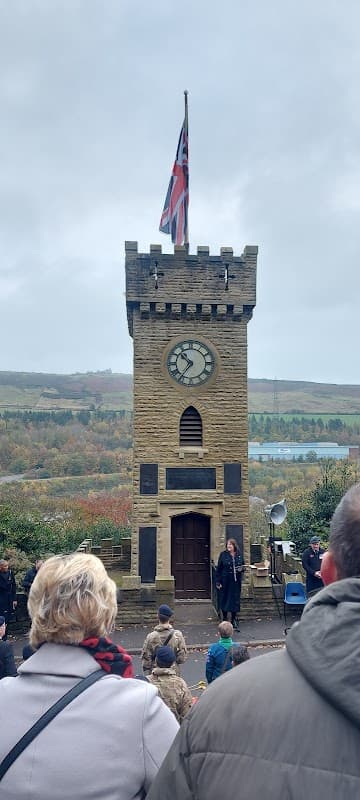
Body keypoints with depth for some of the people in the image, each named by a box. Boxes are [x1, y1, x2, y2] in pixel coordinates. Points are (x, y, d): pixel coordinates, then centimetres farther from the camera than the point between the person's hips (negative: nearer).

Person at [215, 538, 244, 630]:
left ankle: (234, 622, 13)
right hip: (225, 581, -2)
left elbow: (242, 566, 18)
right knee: (224, 600, 5)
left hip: (236, 582, 2)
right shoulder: (223, 555, -3)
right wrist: (218, 582, -8)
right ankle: (224, 620, 20)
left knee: (235, 601, 4)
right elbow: (218, 569, -3)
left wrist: (241, 569, -7)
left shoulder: (239, 555, 5)